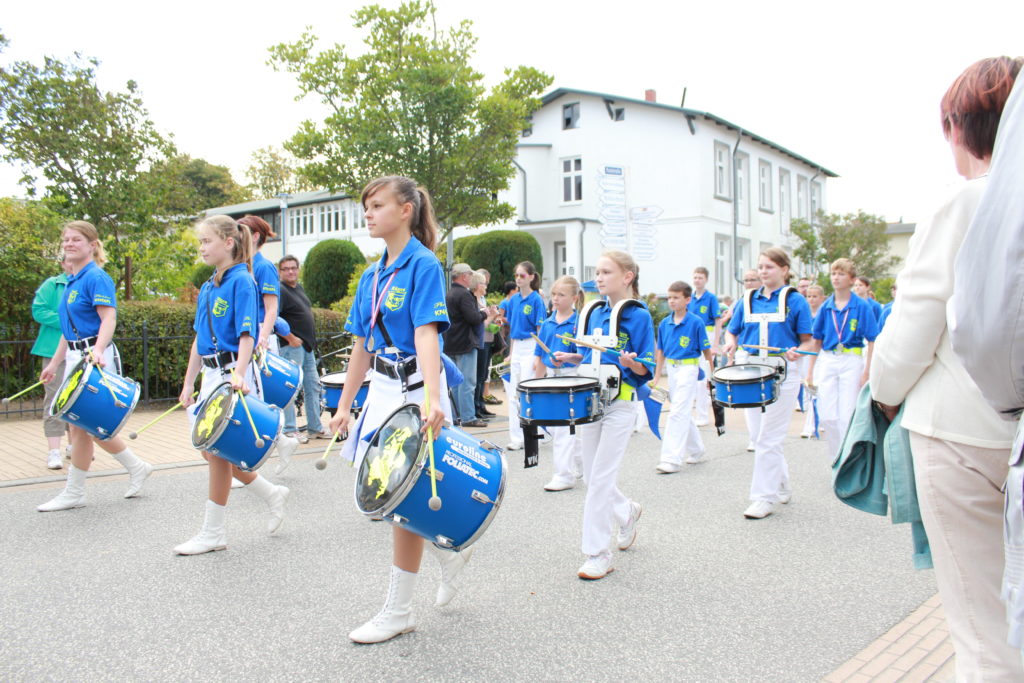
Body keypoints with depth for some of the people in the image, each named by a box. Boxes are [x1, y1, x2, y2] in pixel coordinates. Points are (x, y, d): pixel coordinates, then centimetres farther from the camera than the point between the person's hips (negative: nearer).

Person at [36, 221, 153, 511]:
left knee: (81, 425, -4)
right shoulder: (71, 282, 17)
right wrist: (54, 363, 20)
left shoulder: (96, 278, -10)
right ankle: (137, 468, 20)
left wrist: (97, 350, -36)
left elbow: (109, 318, -21)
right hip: (75, 358, 9)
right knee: (94, 426, 9)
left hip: (96, 360, -9)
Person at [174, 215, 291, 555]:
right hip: (210, 375, 9)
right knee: (211, 450, 11)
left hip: (232, 374, -9)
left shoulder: (241, 281, -11)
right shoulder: (207, 288, 14)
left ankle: (213, 532, 11)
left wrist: (238, 375, -31)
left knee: (218, 451, -2)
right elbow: (199, 340, 16)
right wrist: (188, 384, 14)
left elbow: (247, 336, -18)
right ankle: (272, 494, 26)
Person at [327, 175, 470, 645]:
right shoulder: (372, 276, 11)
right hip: (382, 389, 8)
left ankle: (398, 612, 15)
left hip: (416, 389, -8)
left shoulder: (423, 265, -11)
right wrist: (344, 406, 14)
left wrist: (431, 397, -36)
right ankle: (451, 553, 34)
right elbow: (362, 346, 14)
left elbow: (426, 333, -24)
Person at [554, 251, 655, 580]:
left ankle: (598, 554, 3)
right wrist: (571, 358, 2)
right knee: (592, 477, 13)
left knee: (600, 478, -7)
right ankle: (627, 513, 41)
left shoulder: (638, 315, -7)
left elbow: (646, 368, -8)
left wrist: (631, 364, -28)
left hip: (620, 404, -6)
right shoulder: (592, 312, 10)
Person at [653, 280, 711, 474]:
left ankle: (672, 458, -12)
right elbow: (661, 351, 12)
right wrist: (657, 376, 11)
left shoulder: (696, 322, -10)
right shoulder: (665, 323, 5)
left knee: (677, 413, -12)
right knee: (683, 414, 15)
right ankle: (696, 451, 30)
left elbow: (706, 350, -5)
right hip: (671, 369, 6)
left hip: (688, 368, -6)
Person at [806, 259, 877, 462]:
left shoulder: (862, 306, -4)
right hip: (826, 361, 4)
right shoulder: (826, 307, 6)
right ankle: (836, 459, 21)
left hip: (851, 362, -4)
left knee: (847, 417, -2)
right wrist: (811, 368, 10)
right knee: (827, 416, 4)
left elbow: (872, 341, -4)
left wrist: (867, 371, -9)